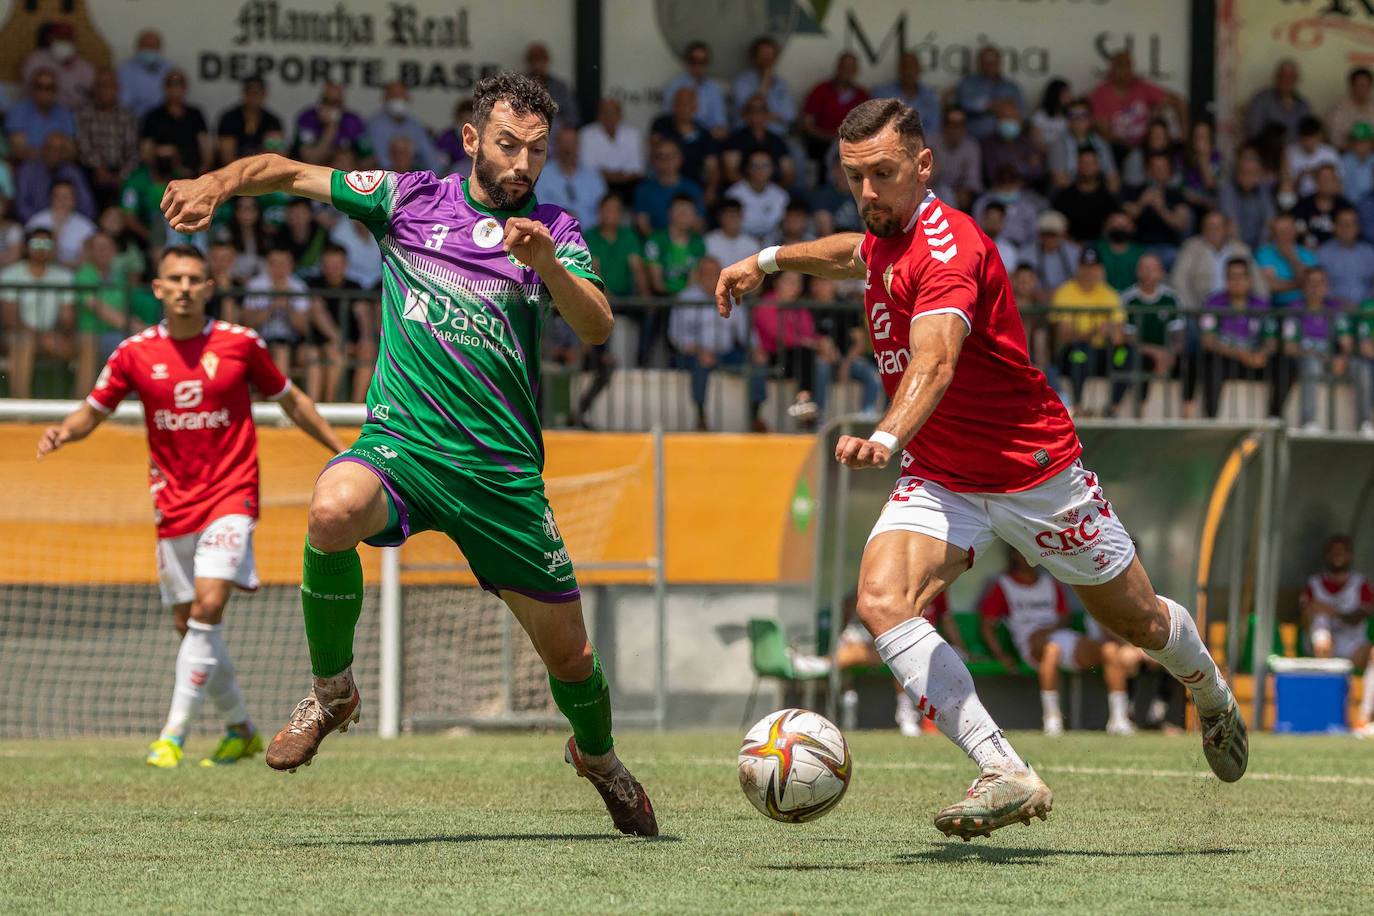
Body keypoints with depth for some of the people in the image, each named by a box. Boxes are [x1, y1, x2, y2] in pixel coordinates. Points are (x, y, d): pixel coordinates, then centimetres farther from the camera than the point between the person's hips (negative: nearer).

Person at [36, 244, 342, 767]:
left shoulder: (240, 344, -2)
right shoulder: (136, 352, 0)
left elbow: (290, 402, 11)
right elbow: (93, 412, 9)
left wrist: (346, 452, 10)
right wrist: (62, 432, -13)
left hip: (230, 494, -3)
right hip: (173, 504, 3)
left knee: (208, 605, -21)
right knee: (189, 625, 6)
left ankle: (174, 734, -21)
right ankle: (241, 729, 26)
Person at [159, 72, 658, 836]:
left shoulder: (553, 232, 5)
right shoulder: (410, 200, 6)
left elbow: (598, 328, -10)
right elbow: (287, 171, 10)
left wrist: (546, 262, -27)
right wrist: (217, 185, -10)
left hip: (503, 471, 1)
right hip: (400, 442, -1)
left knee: (568, 650, 5)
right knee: (333, 509, -36)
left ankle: (599, 758, 41)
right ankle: (332, 691, -13)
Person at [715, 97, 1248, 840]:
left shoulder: (948, 249, -26)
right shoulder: (888, 234, 0)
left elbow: (934, 359, -45)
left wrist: (887, 437, -62)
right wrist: (769, 260, 26)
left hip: (1035, 470, -6)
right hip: (938, 479, 6)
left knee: (1136, 619, 13)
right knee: (882, 602, -23)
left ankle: (1212, 696, 49)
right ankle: (1005, 775, -28)